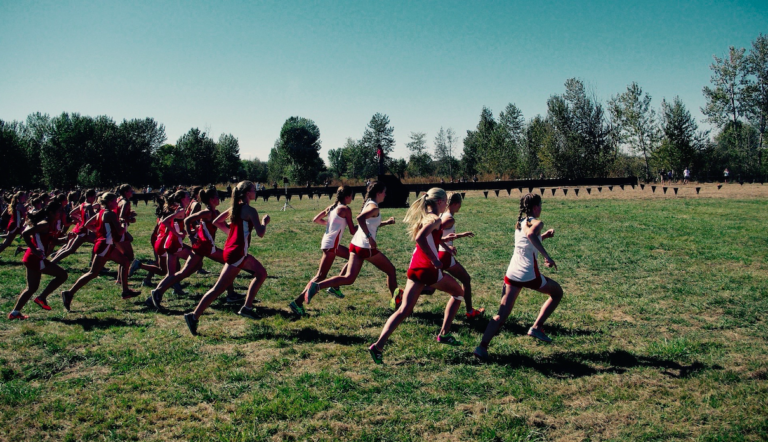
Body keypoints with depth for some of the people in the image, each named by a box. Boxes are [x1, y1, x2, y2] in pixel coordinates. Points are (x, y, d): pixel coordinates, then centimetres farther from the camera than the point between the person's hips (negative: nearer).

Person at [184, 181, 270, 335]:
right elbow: (260, 233, -19)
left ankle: (247, 307, 20)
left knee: (261, 273, 19)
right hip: (237, 253, -10)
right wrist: (265, 221, 0)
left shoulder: (235, 207, 10)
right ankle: (194, 316, -3)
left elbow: (216, 222, 15)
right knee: (219, 288, -5)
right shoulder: (250, 210, -14)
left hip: (231, 248, 10)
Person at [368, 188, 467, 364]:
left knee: (404, 310, 2)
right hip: (429, 269, -7)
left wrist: (443, 239, 35)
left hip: (414, 267, 7)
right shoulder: (435, 219, -10)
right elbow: (420, 238, -27)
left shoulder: (423, 216, 15)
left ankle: (378, 345, -13)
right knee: (458, 292, 20)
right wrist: (435, 260, -23)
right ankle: (444, 334, 20)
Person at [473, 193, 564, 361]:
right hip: (529, 275, -6)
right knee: (557, 292, 21)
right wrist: (547, 256, -30)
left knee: (502, 314, 4)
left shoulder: (519, 223, 17)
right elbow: (531, 235, -29)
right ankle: (536, 327, 11)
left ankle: (482, 346, -12)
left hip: (512, 273, 6)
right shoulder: (536, 223, -5)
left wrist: (544, 235, 23)